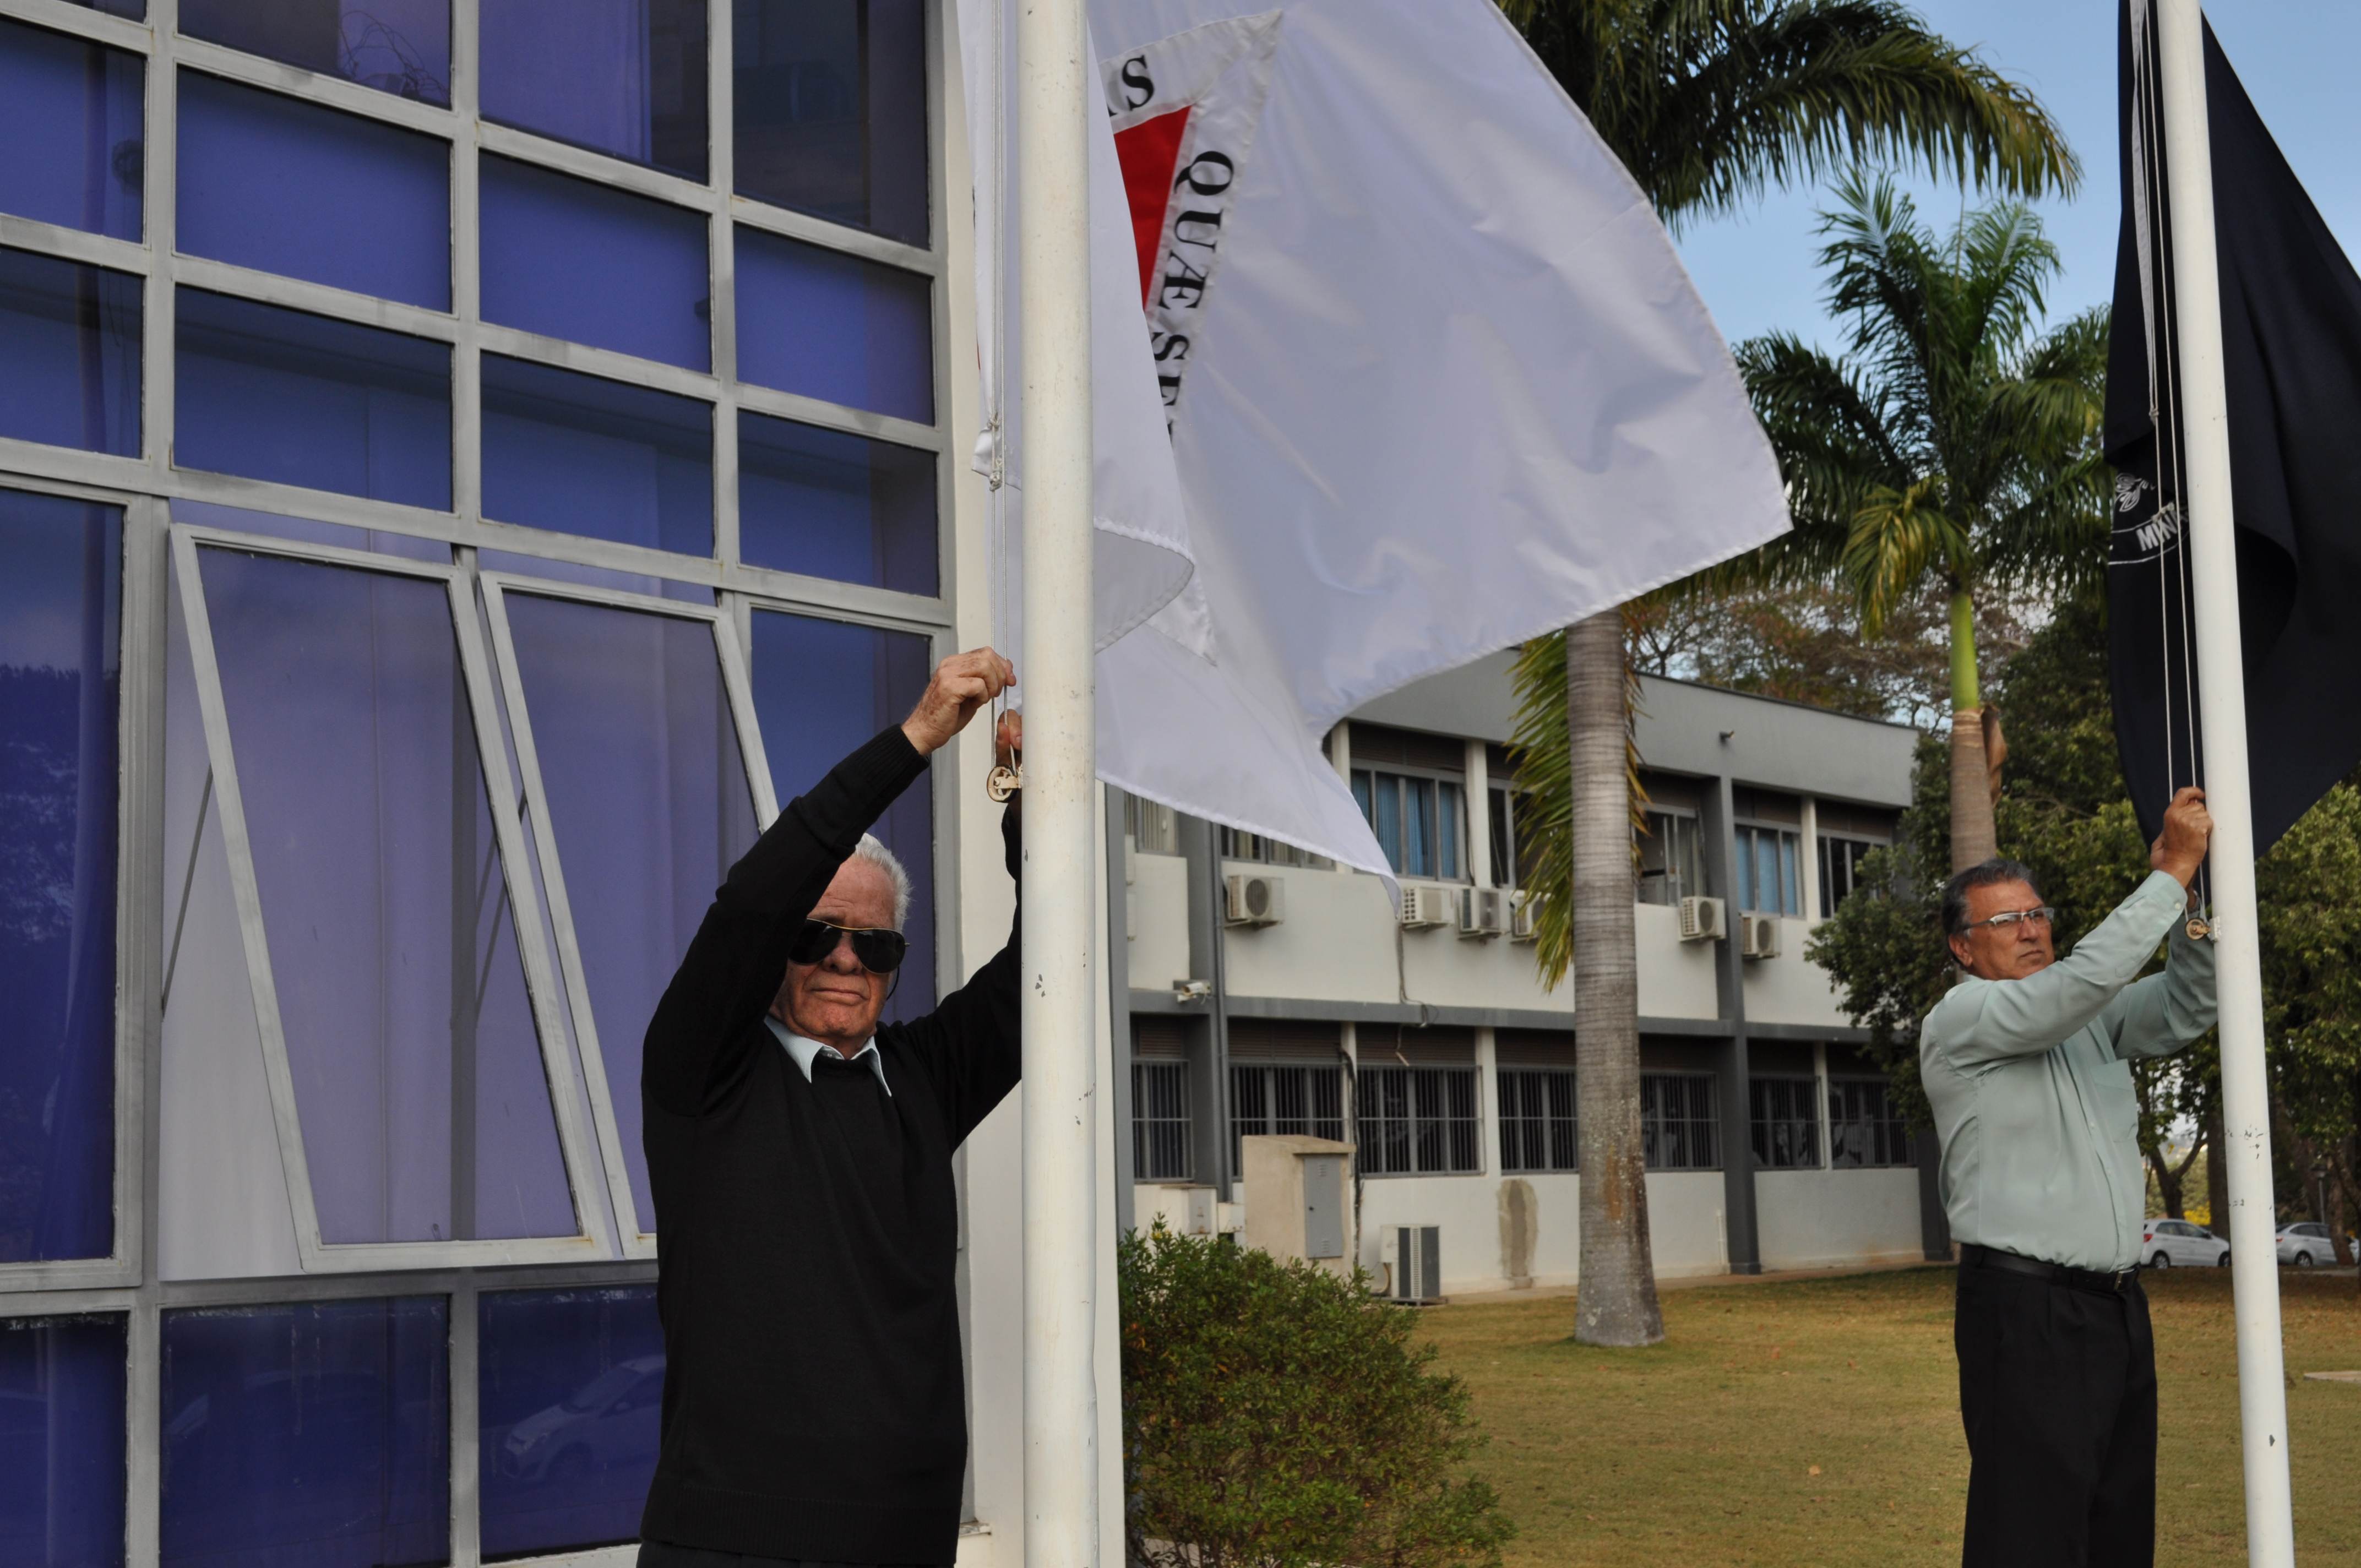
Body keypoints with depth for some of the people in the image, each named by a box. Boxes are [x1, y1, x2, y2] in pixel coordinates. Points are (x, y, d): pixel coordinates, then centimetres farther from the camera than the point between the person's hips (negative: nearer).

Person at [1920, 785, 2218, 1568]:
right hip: (2026, 1315, -8)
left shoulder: (2091, 1020, 18)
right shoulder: (1957, 1022, -7)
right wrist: (2173, 874, -13)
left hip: (2118, 1309, 8)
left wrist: (2186, 897, -4)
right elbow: (2086, 978, -19)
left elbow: (2186, 1008, 10)